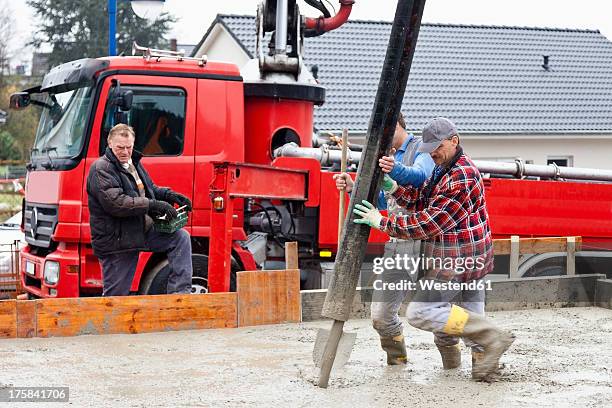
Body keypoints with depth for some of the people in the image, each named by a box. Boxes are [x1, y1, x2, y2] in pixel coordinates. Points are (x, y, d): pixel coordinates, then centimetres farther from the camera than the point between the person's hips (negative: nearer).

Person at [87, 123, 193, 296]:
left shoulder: (134, 163, 14)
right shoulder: (101, 169, -14)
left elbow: (149, 189, 27)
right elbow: (115, 202, -27)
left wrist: (169, 195, 4)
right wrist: (153, 205, -29)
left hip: (144, 232, 8)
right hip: (115, 241, -8)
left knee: (180, 238, -4)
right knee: (115, 295, -2)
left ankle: (180, 293, -7)